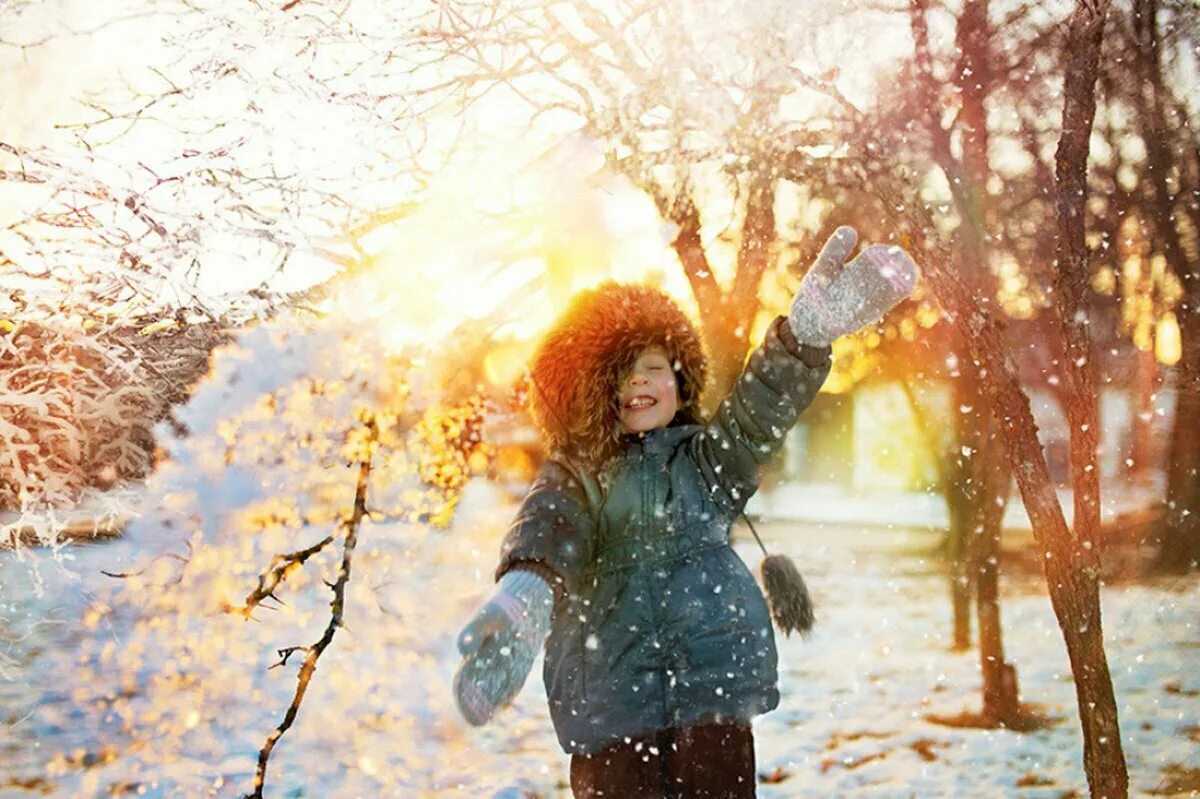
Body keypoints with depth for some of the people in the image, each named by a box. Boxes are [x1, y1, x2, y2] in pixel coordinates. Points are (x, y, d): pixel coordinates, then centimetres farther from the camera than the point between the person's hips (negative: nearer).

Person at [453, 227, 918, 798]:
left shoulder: (706, 459, 16)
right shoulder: (574, 476, 13)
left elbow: (761, 409, -4)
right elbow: (549, 530, -10)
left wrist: (806, 330, -27)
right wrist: (524, 591, -36)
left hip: (711, 688, 1)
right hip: (608, 702, -1)